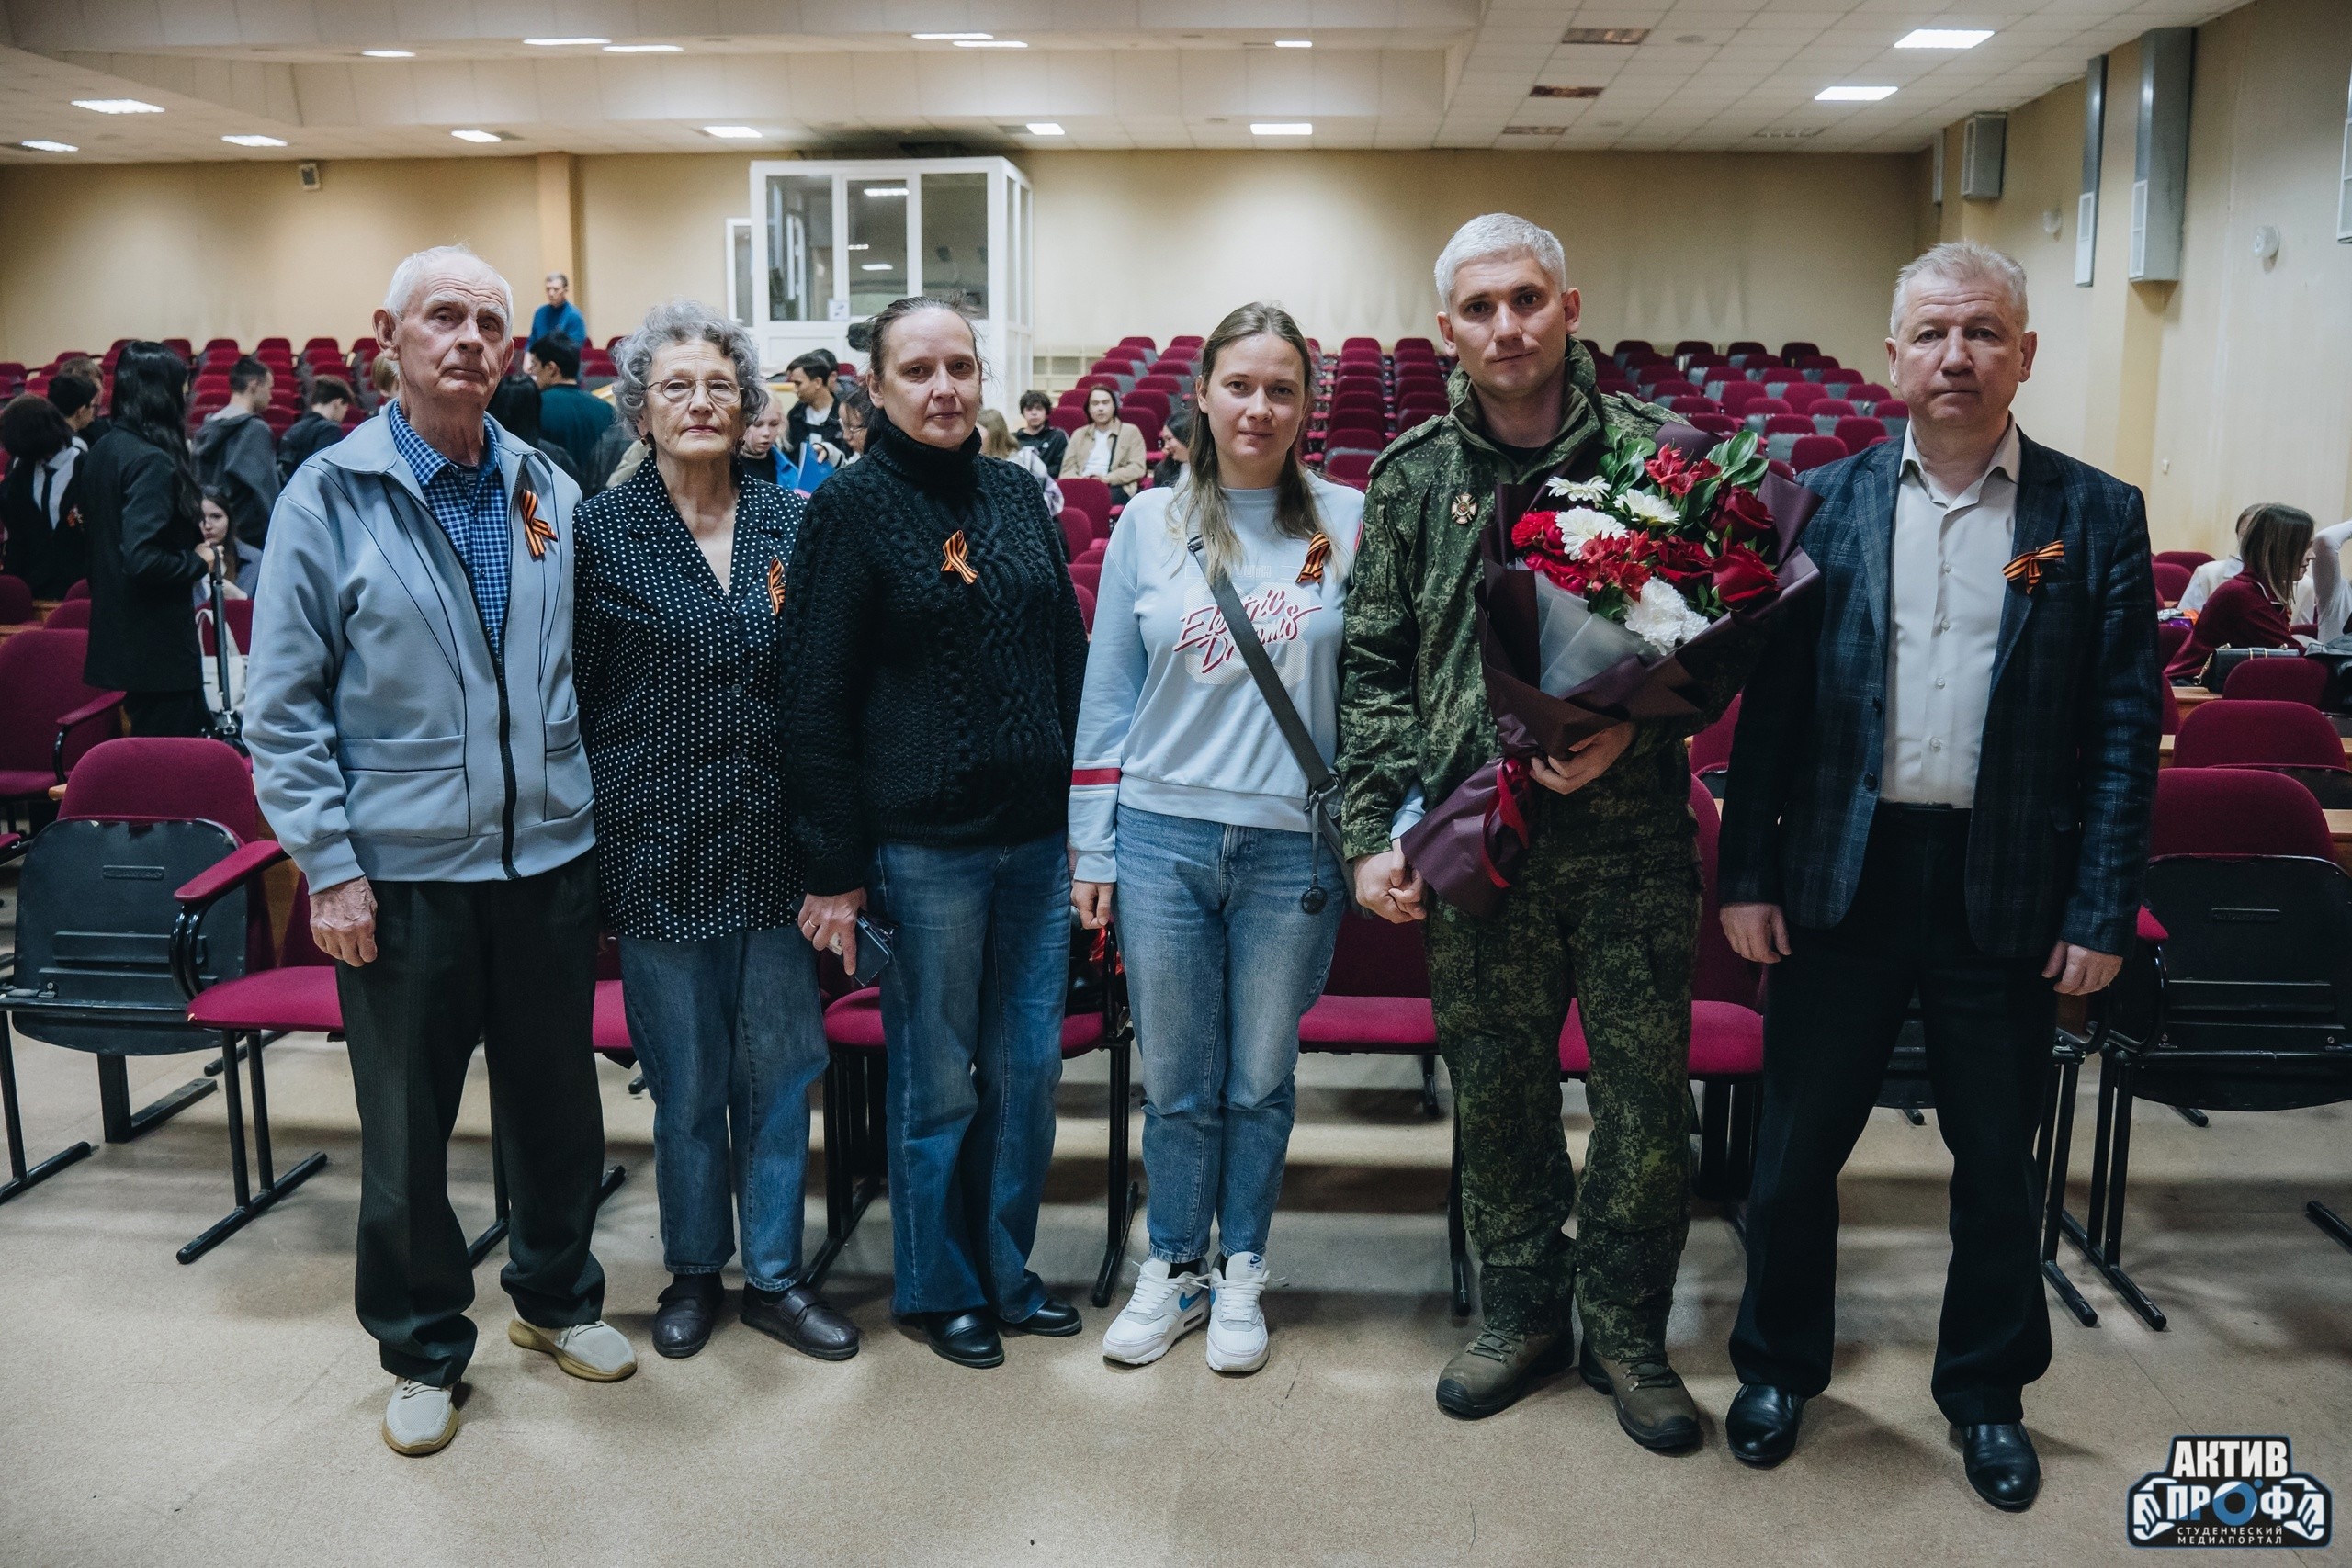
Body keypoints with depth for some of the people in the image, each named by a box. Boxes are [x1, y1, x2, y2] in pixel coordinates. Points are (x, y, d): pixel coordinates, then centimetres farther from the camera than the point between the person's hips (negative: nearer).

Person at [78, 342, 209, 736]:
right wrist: (197, 562, -10)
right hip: (157, 641, -10)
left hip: (116, 631, 10)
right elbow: (144, 560, -26)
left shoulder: (102, 452, 9)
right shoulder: (152, 461, -19)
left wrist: (189, 530, 13)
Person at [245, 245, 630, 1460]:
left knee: (556, 1100, 16)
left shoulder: (548, 491, 5)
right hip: (400, 870, -3)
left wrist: (586, 801, 5)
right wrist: (328, 864, -11)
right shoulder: (331, 496, -5)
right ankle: (423, 1348, 30)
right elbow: (281, 705, -6)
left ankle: (556, 1297, 38)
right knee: (407, 1130, 10)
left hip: (548, 857, 3)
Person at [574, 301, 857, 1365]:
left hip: (774, 841, 3)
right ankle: (692, 1269, 31)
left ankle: (773, 1272, 26)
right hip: (661, 847, -2)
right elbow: (573, 696, -1)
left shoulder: (789, 522, 5)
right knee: (686, 1075, 10)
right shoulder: (599, 532, -3)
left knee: (781, 1061, 10)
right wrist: (585, 838, -4)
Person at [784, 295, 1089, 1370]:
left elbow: (1068, 657, 14)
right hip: (921, 846, -5)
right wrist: (833, 869, -9)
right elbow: (815, 699, -8)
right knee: (938, 1080, 7)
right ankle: (939, 1288, 27)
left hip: (1037, 836, 5)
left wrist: (1082, 814, 10)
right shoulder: (851, 506, -6)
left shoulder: (1017, 494, 9)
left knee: (1029, 1065, 12)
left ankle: (1007, 1271, 31)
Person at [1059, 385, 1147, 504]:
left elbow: (1138, 468, 4)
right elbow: (1068, 469, 17)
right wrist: (1077, 481, -8)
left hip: (1115, 488, -2)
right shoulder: (1079, 434, 25)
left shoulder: (1131, 432, 15)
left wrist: (1108, 479, -11)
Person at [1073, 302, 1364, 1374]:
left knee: (1261, 1078, 12)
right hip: (1163, 838, 1)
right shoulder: (1149, 523, 4)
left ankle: (1239, 1274, 31)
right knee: (1175, 1080, 10)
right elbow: (1108, 693, 6)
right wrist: (1092, 848, 4)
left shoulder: (1349, 521, 1)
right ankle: (1173, 1268, 30)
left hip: (1294, 850, -1)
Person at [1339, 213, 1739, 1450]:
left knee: (1646, 1098, 6)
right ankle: (1521, 1313, 33)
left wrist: (1635, 727, -16)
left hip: (1633, 841, -1)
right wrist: (1375, 832, -3)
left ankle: (1626, 1330, 28)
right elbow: (1374, 667, 5)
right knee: (1496, 1095, 12)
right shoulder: (1414, 479, 5)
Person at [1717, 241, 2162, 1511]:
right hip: (1843, 881, 0)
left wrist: (2102, 911, -5)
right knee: (1796, 1147, 11)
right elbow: (1770, 702, 1)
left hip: (2007, 893, 0)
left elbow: (2125, 727, -1)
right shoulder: (1826, 501, 2)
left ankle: (1988, 1395, 35)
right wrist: (1749, 873, -3)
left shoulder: (2097, 516, 0)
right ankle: (1779, 1368, 32)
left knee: (1998, 1165, 14)